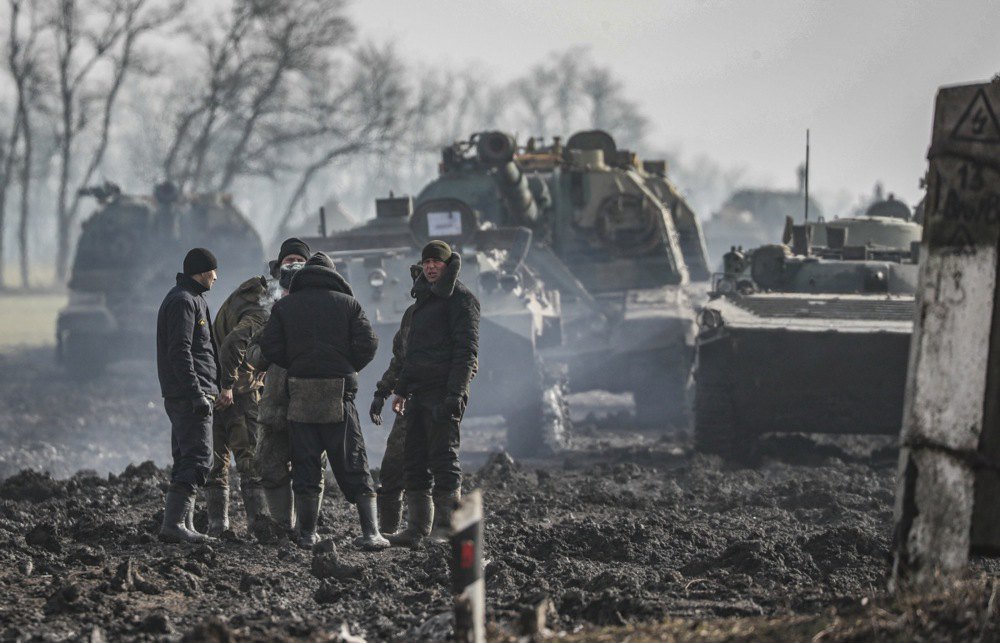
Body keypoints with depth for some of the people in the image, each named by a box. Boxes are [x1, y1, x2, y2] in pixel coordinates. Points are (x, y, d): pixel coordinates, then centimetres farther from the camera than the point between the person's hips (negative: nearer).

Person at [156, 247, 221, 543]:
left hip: (180, 397, 11)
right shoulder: (184, 301, -12)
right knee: (198, 460, -14)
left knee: (186, 460, 11)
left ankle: (185, 525, 13)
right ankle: (173, 523, -19)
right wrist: (197, 394, -24)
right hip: (190, 393, -11)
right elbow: (180, 352, -21)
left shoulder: (189, 299, 21)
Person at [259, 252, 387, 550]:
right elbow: (367, 344, -3)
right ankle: (371, 533, -4)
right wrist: (348, 369, 12)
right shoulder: (347, 303, 6)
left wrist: (296, 366, 13)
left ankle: (307, 534, 6)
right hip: (339, 395, -1)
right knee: (353, 465, 2)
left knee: (305, 465, 6)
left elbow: (269, 347, 0)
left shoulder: (285, 305, 9)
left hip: (300, 394, 1)